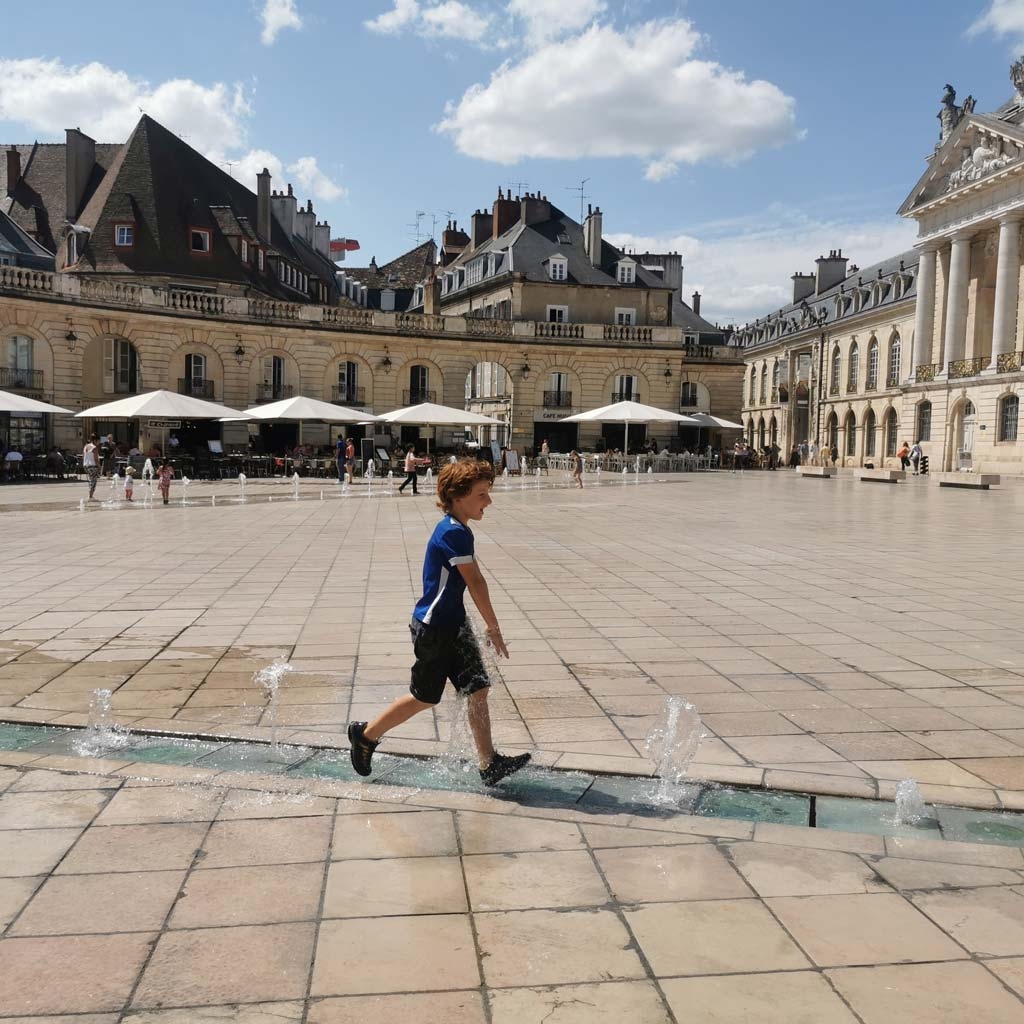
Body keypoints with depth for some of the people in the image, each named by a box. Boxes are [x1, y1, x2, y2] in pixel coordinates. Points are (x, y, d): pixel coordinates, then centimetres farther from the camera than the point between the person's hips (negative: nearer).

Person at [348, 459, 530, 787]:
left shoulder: (456, 530, 9)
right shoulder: (454, 533, -22)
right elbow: (475, 583, -21)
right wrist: (494, 629, -16)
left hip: (452, 625, 9)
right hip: (433, 628, -9)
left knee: (478, 689, 5)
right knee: (425, 697, 6)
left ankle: (489, 764, 10)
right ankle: (365, 735, 25)